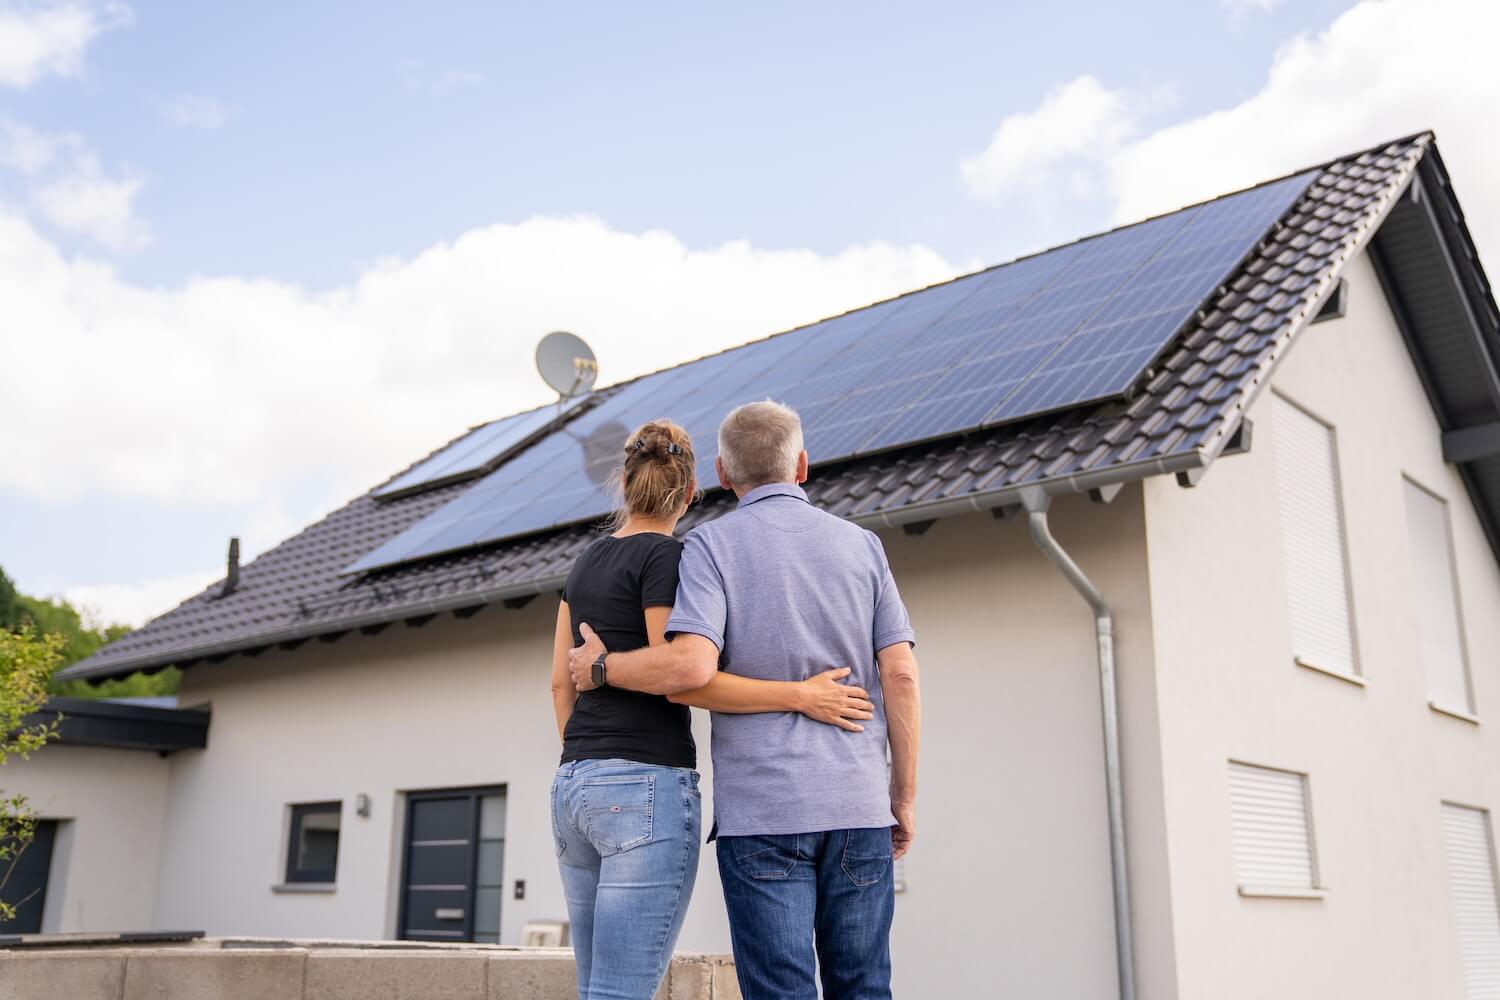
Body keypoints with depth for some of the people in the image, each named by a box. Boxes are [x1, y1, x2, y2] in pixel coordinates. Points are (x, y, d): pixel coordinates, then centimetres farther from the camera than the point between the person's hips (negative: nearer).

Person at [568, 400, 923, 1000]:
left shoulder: (712, 545, -1)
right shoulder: (861, 545, 9)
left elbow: (691, 665, -17)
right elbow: (900, 674, 2)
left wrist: (602, 667, 1)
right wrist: (904, 796, 9)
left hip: (762, 812, -3)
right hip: (857, 806, 3)